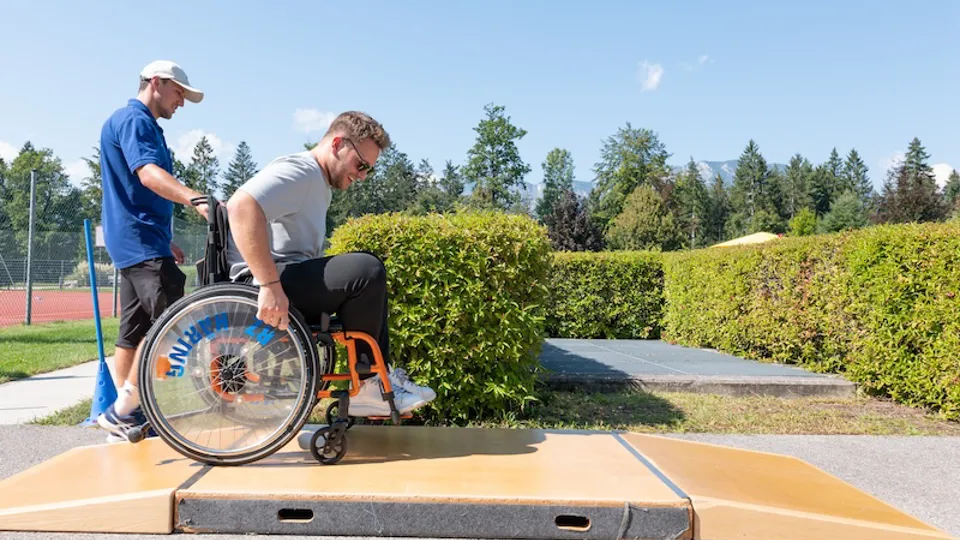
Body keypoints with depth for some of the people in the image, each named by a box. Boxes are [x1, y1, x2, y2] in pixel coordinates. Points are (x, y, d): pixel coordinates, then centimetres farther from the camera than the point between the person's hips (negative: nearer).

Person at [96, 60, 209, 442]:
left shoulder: (145, 125, 23)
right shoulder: (132, 120, -9)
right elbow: (148, 174, -29)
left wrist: (166, 241, 30)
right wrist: (194, 198, -46)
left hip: (140, 242, 11)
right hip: (140, 241, -11)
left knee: (135, 331, 10)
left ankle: (126, 418, 15)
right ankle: (122, 411, -10)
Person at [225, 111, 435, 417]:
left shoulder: (320, 185, 22)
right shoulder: (299, 171, -11)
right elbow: (241, 206, -29)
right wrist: (269, 285, -35)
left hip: (285, 280, 11)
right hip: (261, 285, -11)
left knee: (370, 279, 16)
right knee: (366, 271, -24)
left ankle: (380, 378, 8)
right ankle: (366, 382, -9)